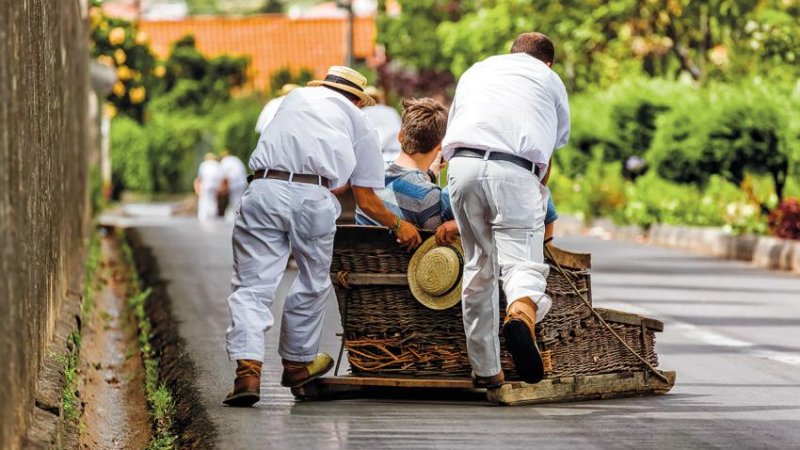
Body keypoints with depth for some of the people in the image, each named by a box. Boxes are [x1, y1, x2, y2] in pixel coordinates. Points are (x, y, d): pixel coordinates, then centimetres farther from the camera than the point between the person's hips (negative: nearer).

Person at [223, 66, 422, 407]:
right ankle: (298, 363, 33)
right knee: (312, 285, 20)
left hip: (264, 189, 1)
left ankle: (248, 370, -15)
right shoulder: (359, 123, 23)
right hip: (314, 199, -1)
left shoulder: (295, 97, 31)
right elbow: (366, 201, 21)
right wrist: (398, 225, 38)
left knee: (252, 285, 0)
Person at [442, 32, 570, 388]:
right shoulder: (550, 80, 24)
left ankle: (485, 370, 16)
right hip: (514, 170, -3)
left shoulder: (476, 71, 33)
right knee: (523, 261, -6)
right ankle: (521, 314, -40)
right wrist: (538, 191, 40)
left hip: (462, 162, 3)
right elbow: (548, 156, 24)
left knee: (478, 266, 14)